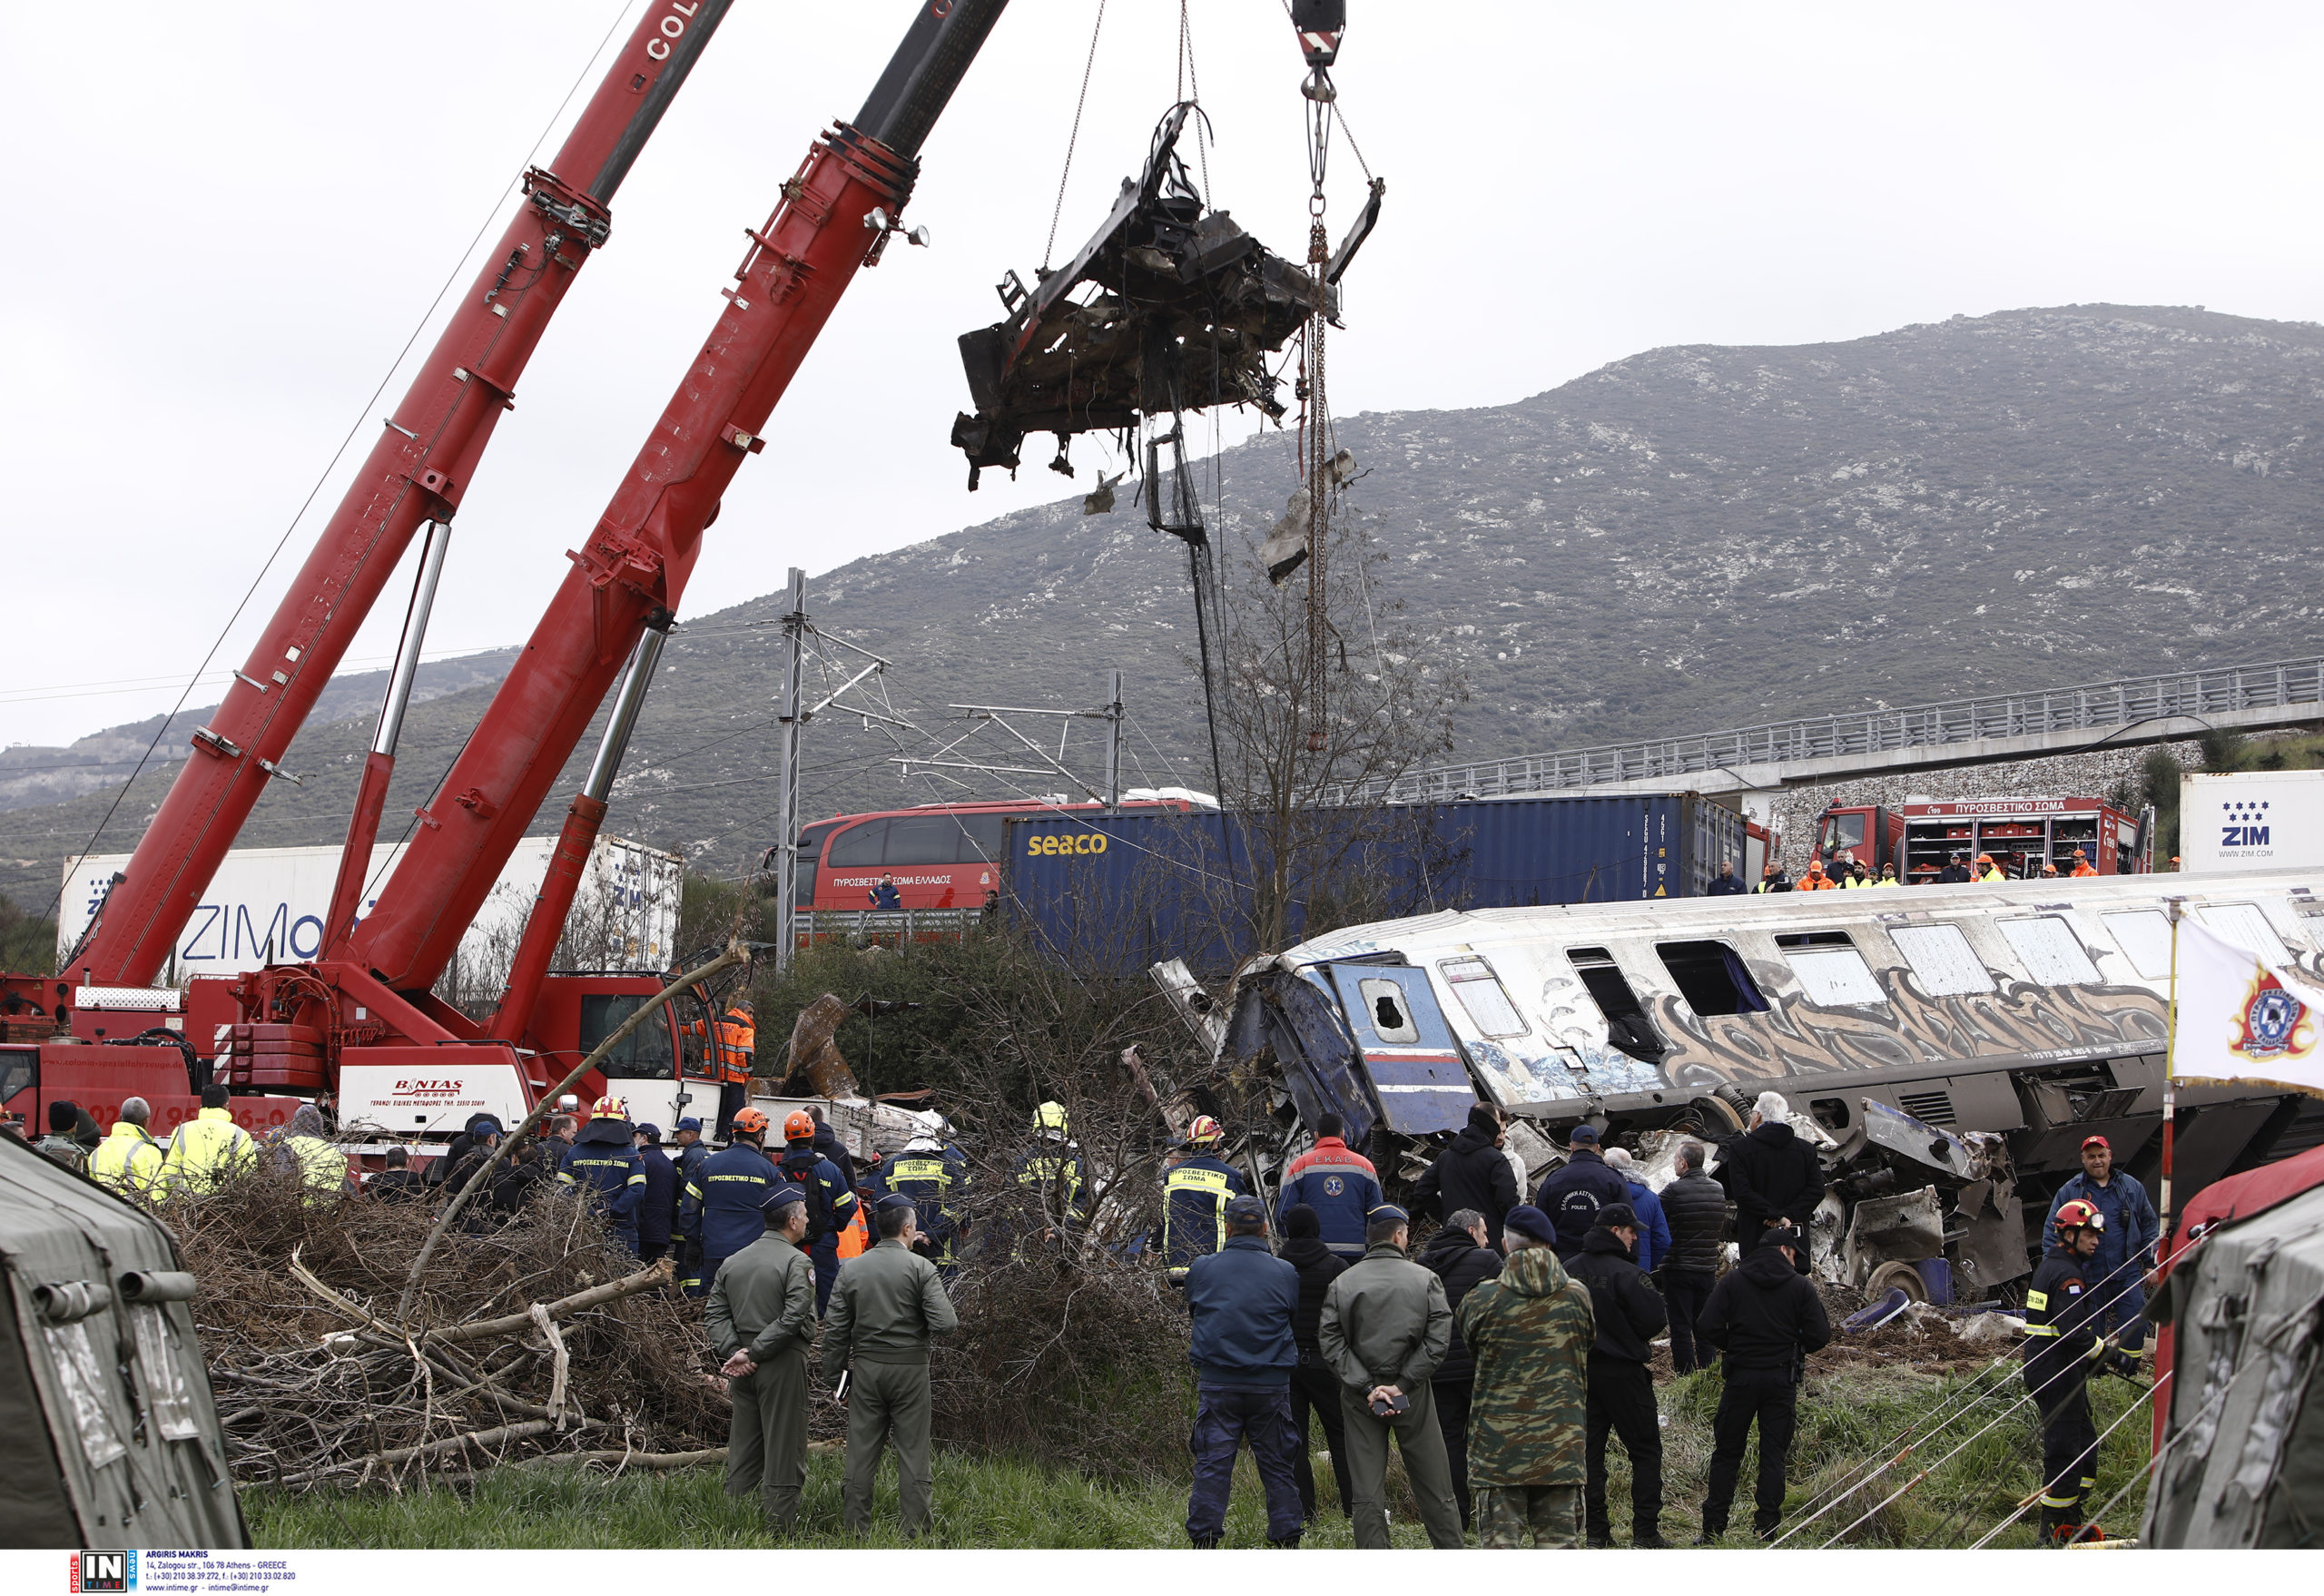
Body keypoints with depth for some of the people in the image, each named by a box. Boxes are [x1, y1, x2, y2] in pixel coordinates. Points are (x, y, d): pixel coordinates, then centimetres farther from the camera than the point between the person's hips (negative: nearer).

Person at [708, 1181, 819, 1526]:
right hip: (784, 1366, -6)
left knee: (743, 1449, 13)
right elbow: (794, 1316, -20)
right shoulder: (797, 1262, -10)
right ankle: (778, 1521, 1)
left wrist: (734, 1351, -3)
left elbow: (714, 1313, 5)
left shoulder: (733, 1262, 10)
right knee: (783, 1447, 0)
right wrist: (755, 1354, -16)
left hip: (743, 1368, 6)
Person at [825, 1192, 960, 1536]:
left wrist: (836, 1377, 12)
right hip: (909, 1368, -3)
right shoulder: (920, 1268, -8)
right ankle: (915, 1531, 3)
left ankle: (856, 1530, 9)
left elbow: (836, 1331, 4)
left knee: (861, 1454, 7)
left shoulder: (852, 1270, 4)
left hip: (865, 1369, 3)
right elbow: (945, 1323, -15)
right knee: (913, 1454, 2)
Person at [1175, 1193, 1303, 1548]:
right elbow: (1296, 1321, 9)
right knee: (1277, 1465, 9)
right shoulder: (1285, 1272, -2)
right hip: (1271, 1383, 0)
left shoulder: (1201, 1269, -1)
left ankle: (1203, 1539, 0)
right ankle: (1287, 1538, 11)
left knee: (1212, 1463, 3)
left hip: (1217, 1383, 0)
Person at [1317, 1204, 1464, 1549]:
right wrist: (1403, 1384, -10)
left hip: (1360, 1400, 1)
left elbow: (1330, 1343, -7)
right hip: (1412, 1396, -1)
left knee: (1366, 1494, 3)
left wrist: (1366, 1387, -9)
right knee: (1434, 1489, 9)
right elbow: (1438, 1339, -10)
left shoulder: (1342, 1284, 1)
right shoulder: (1425, 1279, -2)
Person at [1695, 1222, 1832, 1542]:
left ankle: (1712, 1530, 7)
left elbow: (1707, 1328, -8)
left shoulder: (1732, 1280, -1)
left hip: (1741, 1376, 0)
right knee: (1773, 1456, 8)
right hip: (1782, 1381, 0)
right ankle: (1766, 1532, 5)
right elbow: (1819, 1335, -7)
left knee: (1726, 1455, 9)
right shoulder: (1801, 1286, -3)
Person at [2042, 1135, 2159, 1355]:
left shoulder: (2131, 1187, 9)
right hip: (2089, 1277, 0)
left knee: (2135, 1326, -8)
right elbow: (2052, 1231, 7)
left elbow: (2149, 1225, 14)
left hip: (2127, 1275, 0)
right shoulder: (2069, 1192, 5)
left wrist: (2151, 1264, 9)